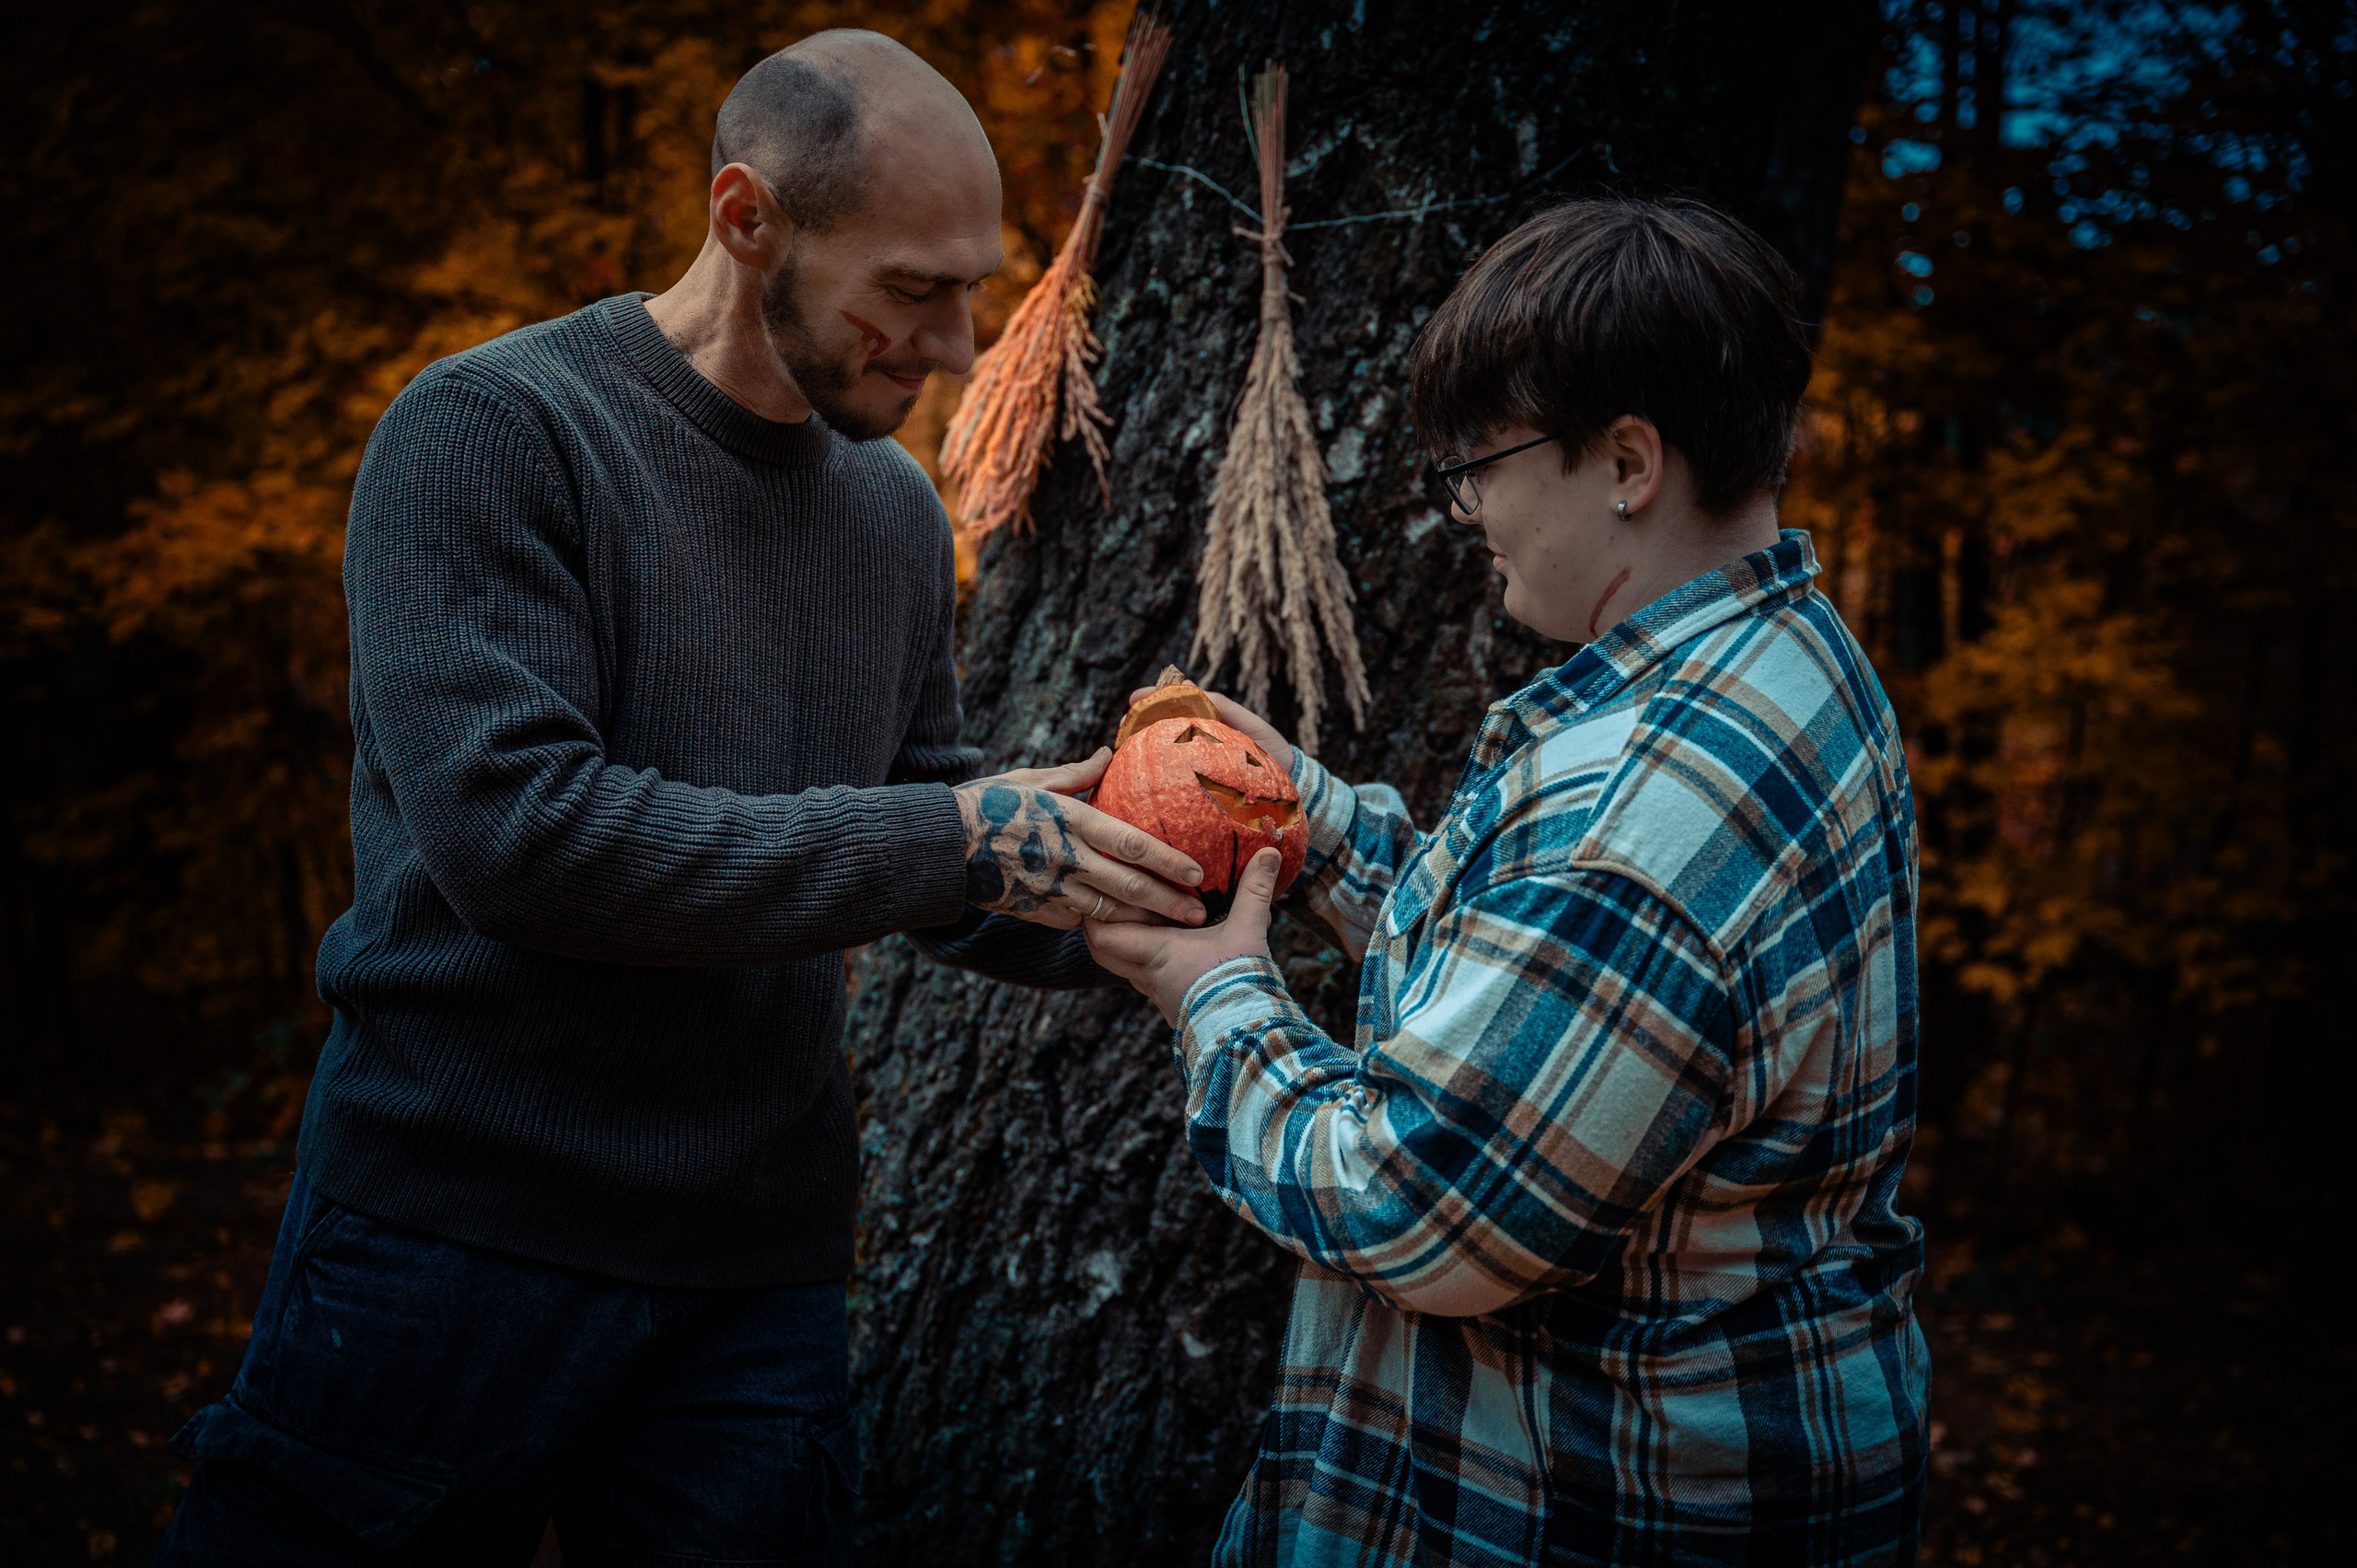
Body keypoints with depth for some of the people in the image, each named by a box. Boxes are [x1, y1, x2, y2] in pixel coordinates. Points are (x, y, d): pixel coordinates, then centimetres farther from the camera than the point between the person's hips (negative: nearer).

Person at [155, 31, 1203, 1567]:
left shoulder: (897, 510, 10)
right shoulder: (492, 429, -11)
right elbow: (516, 832, -23)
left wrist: (1120, 918, -6)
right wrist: (954, 840, -21)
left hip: (760, 1268, 6)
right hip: (456, 1237, -5)